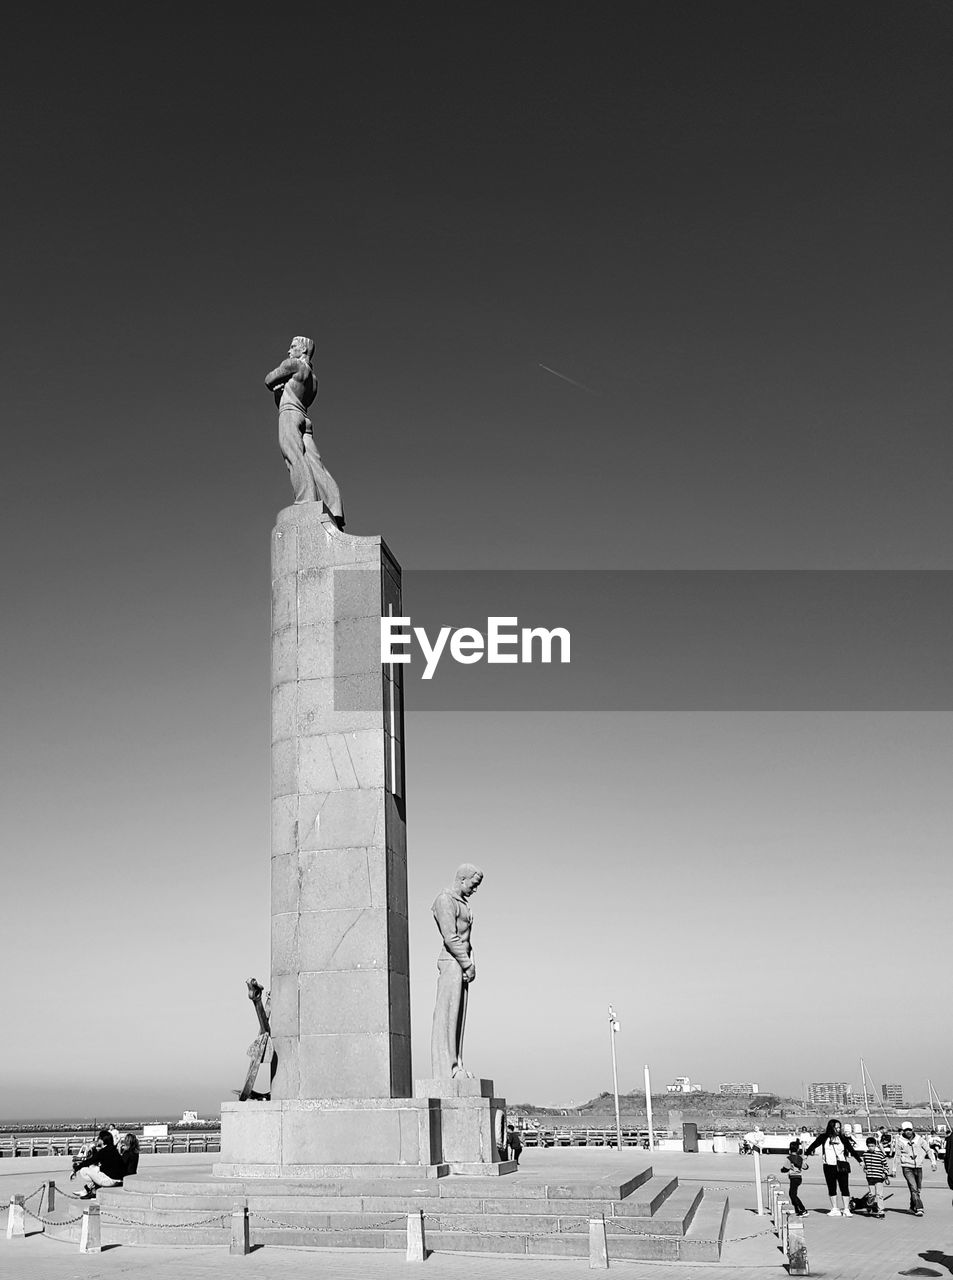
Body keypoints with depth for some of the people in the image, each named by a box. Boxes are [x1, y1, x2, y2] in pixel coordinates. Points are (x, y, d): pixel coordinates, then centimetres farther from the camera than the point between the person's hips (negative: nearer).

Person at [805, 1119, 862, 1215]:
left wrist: (859, 1160, 9)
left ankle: (846, 1209, 1)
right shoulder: (823, 1137, 2)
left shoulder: (843, 1138, 4)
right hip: (829, 1166, 1)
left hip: (842, 1166, -1)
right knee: (832, 1188, 7)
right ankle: (835, 1209, 15)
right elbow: (814, 1145, 4)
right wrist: (806, 1154, -4)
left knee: (844, 1188, -4)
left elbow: (851, 1149, 9)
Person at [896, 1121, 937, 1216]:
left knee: (917, 1189, 11)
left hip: (918, 1167, 3)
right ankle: (919, 1208, -18)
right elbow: (897, 1156, 5)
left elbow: (929, 1150, 3)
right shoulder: (900, 1141, -3)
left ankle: (913, 1207, 30)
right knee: (913, 1188, -16)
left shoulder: (919, 1140, 1)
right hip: (907, 1168, -3)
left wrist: (933, 1162, -10)